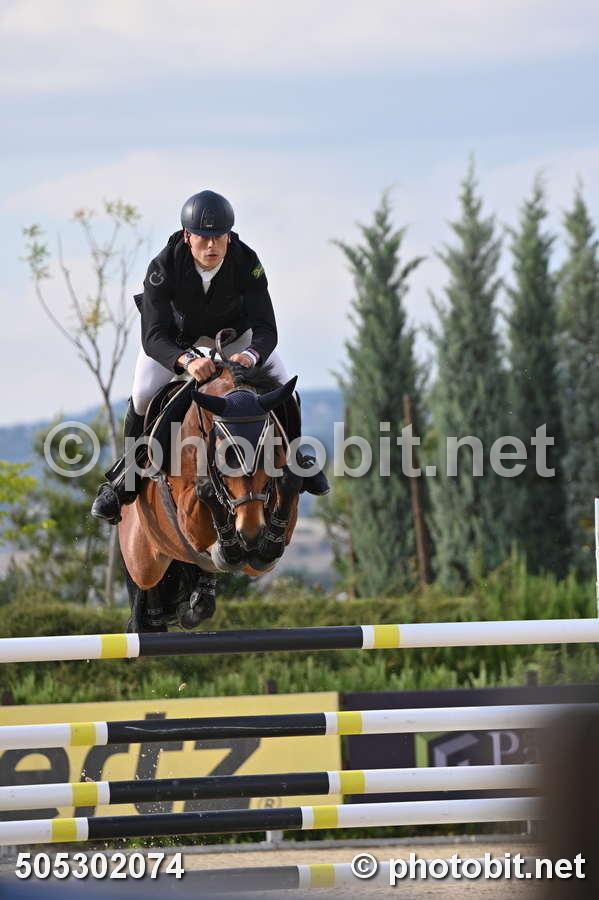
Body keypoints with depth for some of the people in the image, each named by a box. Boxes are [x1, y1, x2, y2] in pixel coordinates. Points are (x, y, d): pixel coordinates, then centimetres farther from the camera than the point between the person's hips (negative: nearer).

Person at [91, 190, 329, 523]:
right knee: (143, 395, -20)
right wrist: (187, 360, -63)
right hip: (175, 334, -1)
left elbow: (266, 327, -35)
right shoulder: (163, 267, -37)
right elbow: (153, 337, -42)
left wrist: (251, 354, -59)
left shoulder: (246, 261, -33)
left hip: (233, 330, 1)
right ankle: (128, 471, 6)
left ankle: (293, 457, 17)